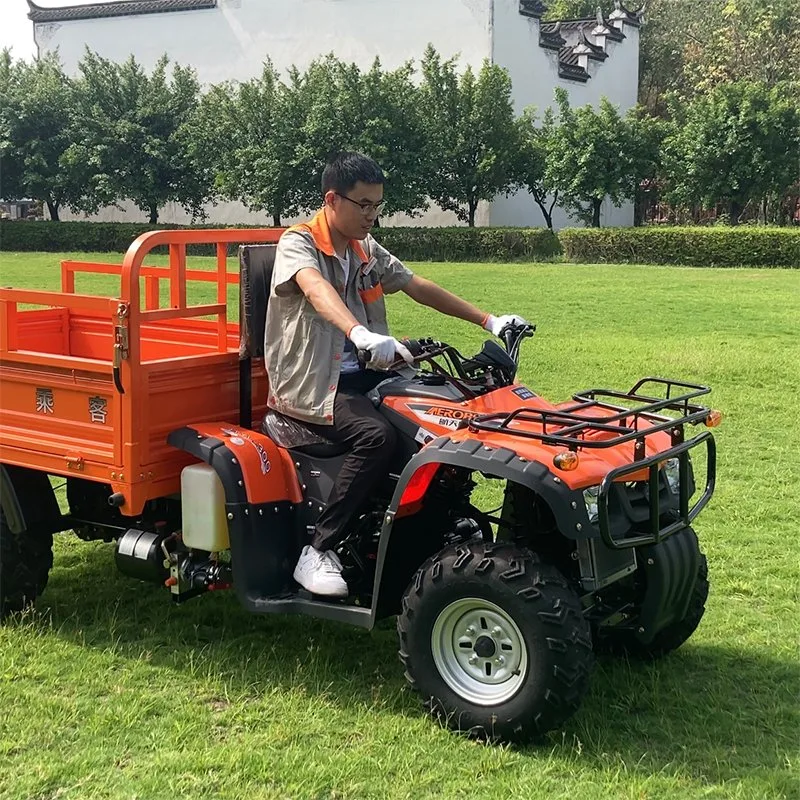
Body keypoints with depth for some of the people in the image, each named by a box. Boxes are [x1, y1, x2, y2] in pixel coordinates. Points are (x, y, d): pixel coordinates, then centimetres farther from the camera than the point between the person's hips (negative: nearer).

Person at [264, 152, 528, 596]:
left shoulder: (366, 250, 12)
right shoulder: (298, 243, -12)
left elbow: (420, 288, 15)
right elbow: (317, 289, -33)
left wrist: (487, 320, 7)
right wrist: (361, 335, -53)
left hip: (357, 373, 7)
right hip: (309, 383, -7)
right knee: (377, 436, -33)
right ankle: (318, 553, -25)